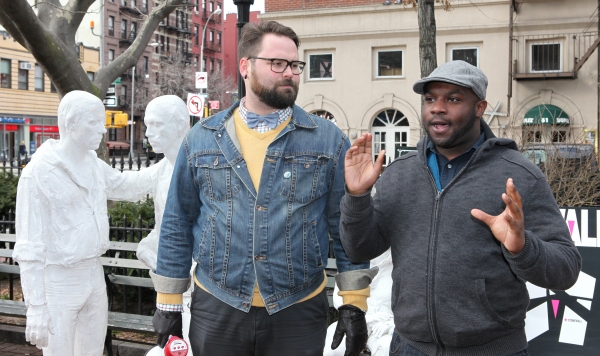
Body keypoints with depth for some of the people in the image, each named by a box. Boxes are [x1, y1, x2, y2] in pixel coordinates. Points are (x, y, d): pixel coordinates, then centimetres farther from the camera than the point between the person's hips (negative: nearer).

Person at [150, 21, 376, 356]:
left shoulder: (328, 140, -2)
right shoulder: (202, 139, 2)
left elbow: (347, 226, -1)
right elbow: (178, 225, 5)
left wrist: (355, 303, -4)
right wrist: (169, 302, 5)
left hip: (299, 312, -1)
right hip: (216, 308, 1)